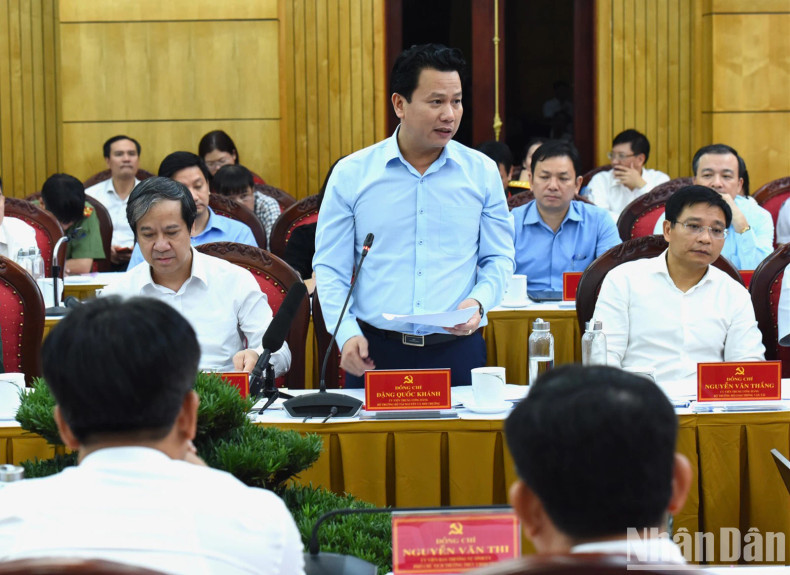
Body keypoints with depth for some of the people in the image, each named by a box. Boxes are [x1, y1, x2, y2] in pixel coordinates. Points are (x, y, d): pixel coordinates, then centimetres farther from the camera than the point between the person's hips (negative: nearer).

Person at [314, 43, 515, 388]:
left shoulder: (482, 173, 6)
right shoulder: (350, 175, 2)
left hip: (458, 351, 1)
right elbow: (330, 268, 5)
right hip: (374, 353, -1)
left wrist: (479, 302, -10)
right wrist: (346, 333, -9)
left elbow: (499, 258, 10)